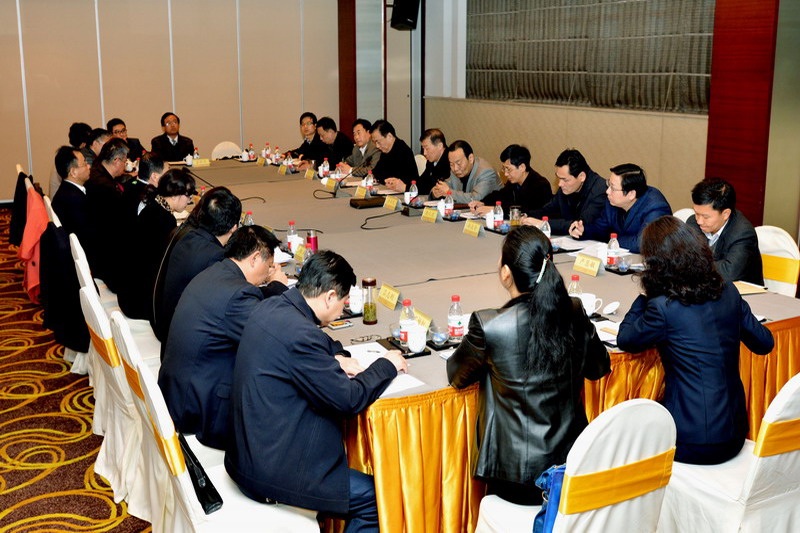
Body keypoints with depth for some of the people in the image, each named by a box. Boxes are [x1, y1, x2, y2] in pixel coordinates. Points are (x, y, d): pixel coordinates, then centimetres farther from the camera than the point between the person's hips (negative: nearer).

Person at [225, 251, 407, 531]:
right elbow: (349, 399, -20)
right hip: (272, 471, -10)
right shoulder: (299, 334, -26)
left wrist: (335, 356, 5)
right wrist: (386, 365, -5)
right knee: (376, 498, -5)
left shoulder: (270, 307, 2)